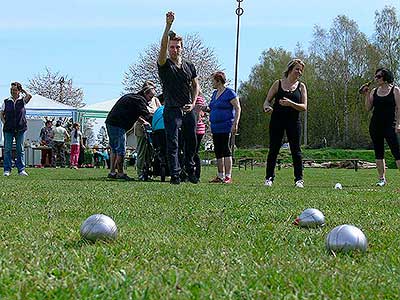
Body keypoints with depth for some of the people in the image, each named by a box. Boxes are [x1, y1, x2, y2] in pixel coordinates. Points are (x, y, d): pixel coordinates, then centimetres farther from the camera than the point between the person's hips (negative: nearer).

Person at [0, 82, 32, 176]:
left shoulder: (22, 100, 5)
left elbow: (29, 96, -16)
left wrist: (23, 90, 0)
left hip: (20, 128, -1)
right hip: (8, 129, 1)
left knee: (20, 149, 3)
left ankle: (21, 169, 6)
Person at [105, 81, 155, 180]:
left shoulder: (131, 96, 21)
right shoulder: (140, 100, -9)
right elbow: (147, 115, -15)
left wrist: (142, 121, 19)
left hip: (110, 122, 10)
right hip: (118, 125, -10)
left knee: (114, 149, 14)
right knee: (121, 150, -7)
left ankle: (112, 172, 17)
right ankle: (120, 173, -6)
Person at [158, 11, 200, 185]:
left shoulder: (189, 67, 11)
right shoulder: (165, 65, -2)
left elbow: (196, 86, 20)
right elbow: (163, 46, -18)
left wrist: (193, 104, 4)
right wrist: (168, 26, -30)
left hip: (188, 110, 4)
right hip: (172, 110, -4)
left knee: (191, 142, 10)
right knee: (172, 144, -6)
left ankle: (190, 170, 26)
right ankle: (175, 175, -4)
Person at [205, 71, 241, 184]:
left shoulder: (229, 93, -8)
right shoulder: (214, 94, 17)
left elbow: (238, 108, -11)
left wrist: (235, 124, -19)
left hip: (226, 128, -8)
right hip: (215, 128, 8)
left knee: (226, 150, -10)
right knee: (218, 152, 8)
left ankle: (228, 176, -9)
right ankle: (220, 176, 13)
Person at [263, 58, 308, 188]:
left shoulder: (301, 86, 6)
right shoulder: (278, 84, 5)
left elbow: (304, 107, -2)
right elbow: (267, 100, 6)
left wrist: (291, 104, -19)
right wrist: (267, 107, -17)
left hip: (293, 121, 0)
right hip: (277, 120, 0)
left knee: (296, 150, -1)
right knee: (273, 149, 2)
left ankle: (299, 179, 5)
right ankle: (269, 178, 10)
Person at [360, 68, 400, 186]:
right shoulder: (374, 91, 11)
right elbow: (368, 108, 9)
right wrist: (367, 95, -1)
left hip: (389, 125, -5)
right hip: (375, 125, 5)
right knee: (378, 153, 6)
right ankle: (382, 178, 12)